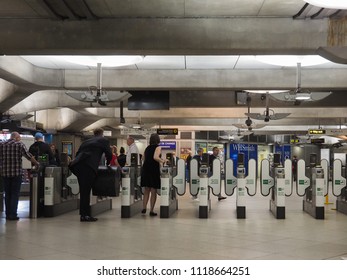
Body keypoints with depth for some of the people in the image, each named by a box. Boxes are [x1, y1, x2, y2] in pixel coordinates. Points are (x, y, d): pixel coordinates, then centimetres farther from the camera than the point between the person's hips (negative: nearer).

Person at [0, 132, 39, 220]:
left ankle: (8, 214, 14)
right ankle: (13, 215, 1)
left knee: (7, 194, 13)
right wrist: (36, 163, 10)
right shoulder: (19, 144, -3)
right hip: (16, 173, -3)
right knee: (15, 195, 2)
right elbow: (29, 156, -4)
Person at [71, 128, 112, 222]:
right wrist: (107, 163, 31)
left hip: (77, 165, 6)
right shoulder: (103, 140, 13)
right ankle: (85, 215, -7)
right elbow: (109, 155, 10)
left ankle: (83, 214, 14)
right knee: (86, 190, -6)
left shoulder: (86, 141, 29)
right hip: (89, 166, -6)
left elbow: (78, 153, 27)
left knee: (83, 191, 11)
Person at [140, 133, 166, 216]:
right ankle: (151, 210, 2)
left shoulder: (147, 148, 13)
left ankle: (144, 208, 5)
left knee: (146, 190, 14)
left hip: (145, 170, 5)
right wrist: (162, 161, -8)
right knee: (153, 191, 2)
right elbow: (155, 157, -21)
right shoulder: (158, 147, -6)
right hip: (154, 170, -5)